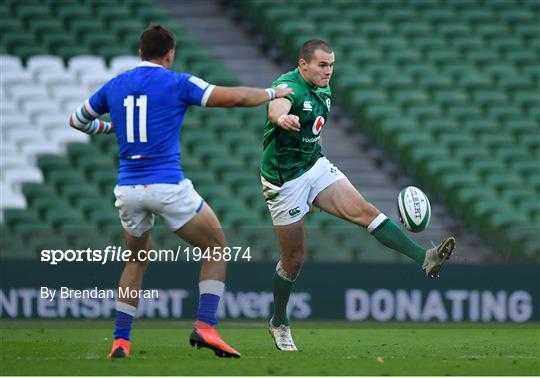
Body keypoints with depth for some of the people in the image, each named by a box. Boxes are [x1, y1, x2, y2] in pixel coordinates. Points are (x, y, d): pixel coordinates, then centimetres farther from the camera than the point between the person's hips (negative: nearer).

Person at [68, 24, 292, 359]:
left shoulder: (114, 86, 10)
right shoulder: (177, 83, -3)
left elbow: (77, 120, 24)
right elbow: (236, 97, -8)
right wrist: (274, 93, 10)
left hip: (128, 189, 5)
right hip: (168, 186, -5)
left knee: (138, 260, 24)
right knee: (217, 248, 11)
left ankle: (121, 341, 13)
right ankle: (205, 327, -4)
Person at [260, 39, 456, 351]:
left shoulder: (324, 91, 6)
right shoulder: (289, 85, -21)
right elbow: (276, 107, -47)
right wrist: (283, 118, -69)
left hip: (315, 165, 6)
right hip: (285, 181, -6)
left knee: (362, 209, -15)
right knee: (294, 258, 2)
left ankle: (424, 258, -29)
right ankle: (280, 323, 22)